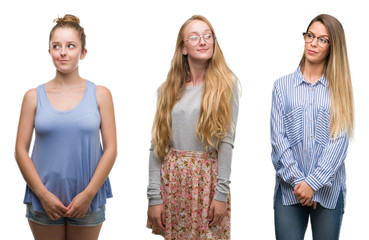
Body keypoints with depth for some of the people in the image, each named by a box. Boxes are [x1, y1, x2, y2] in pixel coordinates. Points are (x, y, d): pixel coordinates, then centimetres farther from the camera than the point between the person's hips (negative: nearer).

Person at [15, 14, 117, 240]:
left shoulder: (100, 94, 2)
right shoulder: (34, 97, 4)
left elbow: (111, 149, -1)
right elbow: (21, 151, 1)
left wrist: (88, 193, -9)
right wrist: (43, 194, -8)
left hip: (88, 199, 0)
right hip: (43, 200, 0)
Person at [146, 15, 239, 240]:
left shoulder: (226, 83, 0)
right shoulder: (169, 88, 6)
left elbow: (227, 140, -6)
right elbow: (157, 145, 3)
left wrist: (222, 193, -11)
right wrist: (154, 198, -3)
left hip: (208, 178, -2)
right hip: (172, 178, 2)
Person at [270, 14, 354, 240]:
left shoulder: (340, 88, 6)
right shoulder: (283, 85, 7)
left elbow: (339, 141, -4)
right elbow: (278, 138, 0)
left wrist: (313, 183, -13)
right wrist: (296, 180, -11)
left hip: (329, 189, 0)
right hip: (289, 188, 0)